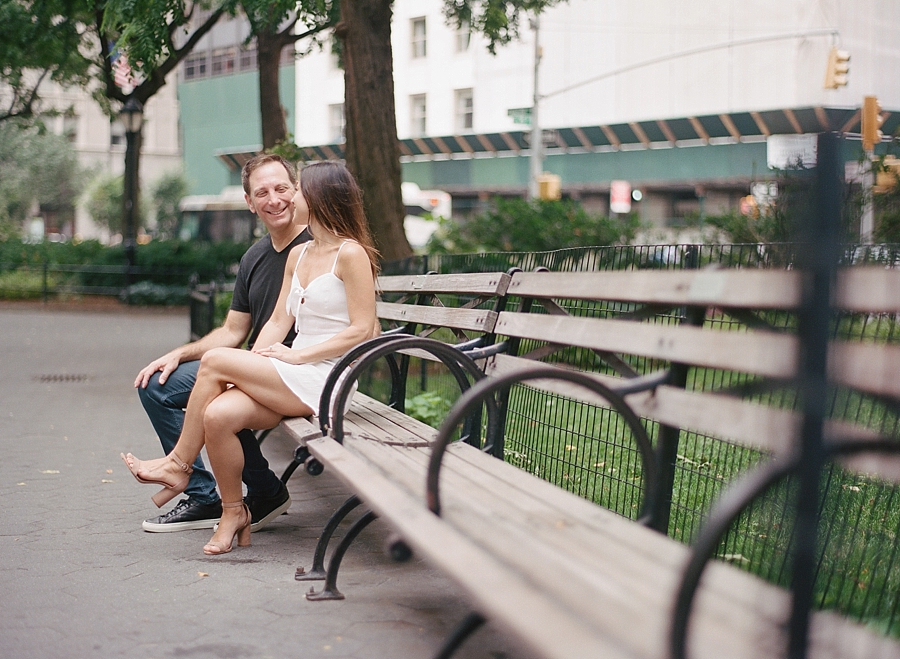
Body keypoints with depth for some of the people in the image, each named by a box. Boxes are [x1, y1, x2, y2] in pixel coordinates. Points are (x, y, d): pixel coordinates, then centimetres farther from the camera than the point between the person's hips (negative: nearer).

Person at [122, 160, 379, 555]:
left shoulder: (350, 254, -7)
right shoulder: (298, 255, 18)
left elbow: (362, 330, -12)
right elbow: (278, 322, 15)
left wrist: (297, 355, -13)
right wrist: (248, 370, 0)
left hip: (323, 379, -7)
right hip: (289, 379, 7)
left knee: (214, 361, -18)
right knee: (218, 414, -21)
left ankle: (179, 464, -2)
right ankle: (233, 514, -6)